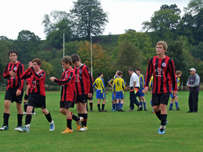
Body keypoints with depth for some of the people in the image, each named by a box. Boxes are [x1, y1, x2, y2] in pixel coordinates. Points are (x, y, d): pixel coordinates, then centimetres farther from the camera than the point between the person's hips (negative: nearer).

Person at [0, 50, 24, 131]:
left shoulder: (20, 65, -6)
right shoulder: (8, 65, 10)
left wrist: (20, 89, -19)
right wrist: (9, 74, -8)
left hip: (18, 88, -4)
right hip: (10, 88, 4)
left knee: (19, 106, 3)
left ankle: (19, 125, 13)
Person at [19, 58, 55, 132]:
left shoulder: (42, 73, -9)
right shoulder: (31, 72, 4)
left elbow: (38, 77, -31)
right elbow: (22, 77, -7)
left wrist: (32, 68, -32)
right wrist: (29, 68, -15)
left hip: (41, 94, -3)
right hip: (33, 93, 4)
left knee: (44, 110, 10)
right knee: (29, 108, -14)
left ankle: (52, 123, 34)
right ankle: (27, 127, -15)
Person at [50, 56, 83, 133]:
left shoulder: (71, 72, -13)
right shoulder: (65, 72, 15)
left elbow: (66, 81, -25)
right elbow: (62, 83, 17)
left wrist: (55, 80, -22)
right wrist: (55, 80, -2)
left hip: (70, 94, -9)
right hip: (64, 94, 9)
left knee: (67, 109, -8)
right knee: (62, 110, 6)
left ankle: (69, 128, -1)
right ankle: (78, 119, 21)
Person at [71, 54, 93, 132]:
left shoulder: (84, 68, -9)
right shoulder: (75, 69, 14)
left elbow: (90, 79, -11)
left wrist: (90, 91, -13)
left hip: (84, 92, -7)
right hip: (77, 92, 7)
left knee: (83, 107, -6)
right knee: (78, 108, 8)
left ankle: (85, 126, -2)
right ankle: (81, 124, 15)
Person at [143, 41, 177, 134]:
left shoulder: (169, 61, -4)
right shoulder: (152, 60, 5)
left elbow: (173, 76, 1)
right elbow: (148, 73, 9)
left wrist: (175, 89, 2)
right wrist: (146, 86, 0)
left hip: (165, 88, -4)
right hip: (155, 88, 4)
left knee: (163, 106, -12)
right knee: (155, 107, 2)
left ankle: (162, 127, -2)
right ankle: (163, 121, 28)